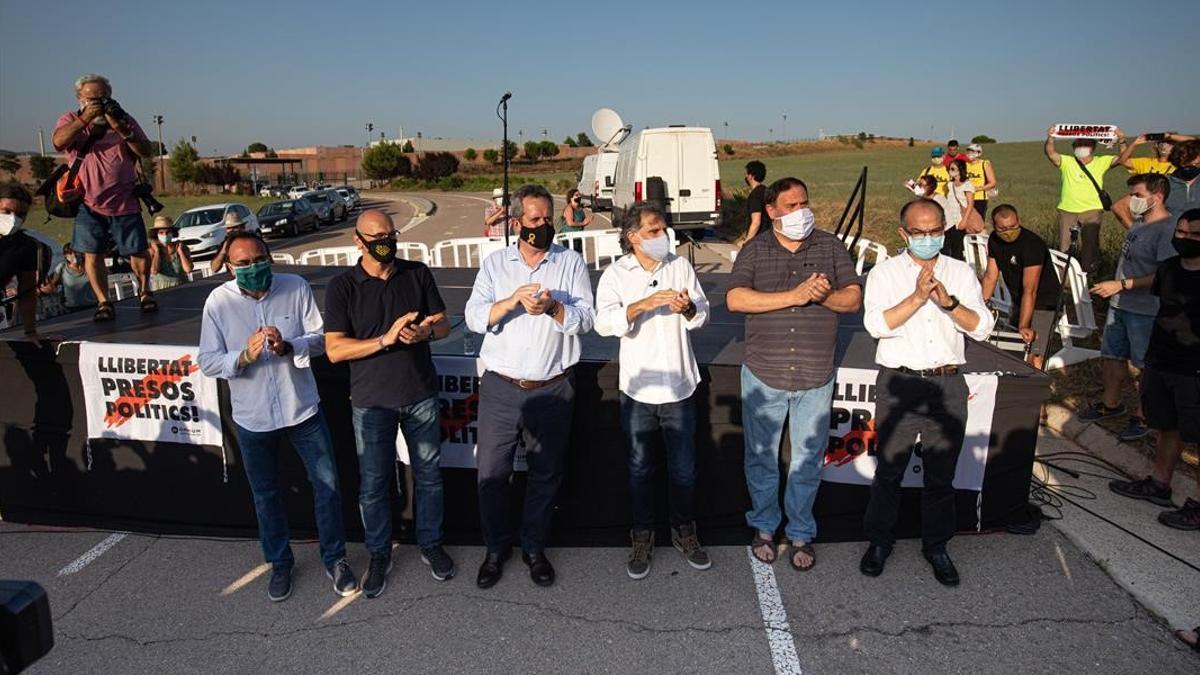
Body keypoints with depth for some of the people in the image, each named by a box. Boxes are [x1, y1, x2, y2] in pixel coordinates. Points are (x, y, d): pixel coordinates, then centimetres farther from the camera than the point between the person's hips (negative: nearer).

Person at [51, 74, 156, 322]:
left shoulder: (123, 119, 6)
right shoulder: (71, 120, 6)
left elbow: (147, 152, -3)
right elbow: (59, 141, -16)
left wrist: (122, 129, -16)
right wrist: (86, 118, -23)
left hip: (125, 202, 0)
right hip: (88, 204, 0)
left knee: (138, 253, 2)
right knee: (92, 255, -2)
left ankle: (144, 293, 24)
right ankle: (103, 302, 8)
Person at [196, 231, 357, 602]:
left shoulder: (296, 287, -9)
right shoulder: (218, 301, -8)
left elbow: (319, 338, -7)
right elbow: (207, 362, -7)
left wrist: (288, 346, -26)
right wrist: (245, 356, -26)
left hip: (302, 408, 0)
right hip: (253, 417, 0)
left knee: (327, 484, 7)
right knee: (266, 494, 16)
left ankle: (334, 559, 27)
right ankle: (280, 563, 36)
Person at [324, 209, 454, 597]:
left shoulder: (418, 274, 1)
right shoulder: (343, 286, -7)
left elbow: (443, 323, 5)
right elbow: (334, 349, -12)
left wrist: (425, 332, -18)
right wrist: (385, 339, -24)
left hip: (421, 395, 2)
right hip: (372, 401, -2)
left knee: (428, 474, 13)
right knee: (373, 483, 8)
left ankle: (430, 544, 33)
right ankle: (379, 555, 29)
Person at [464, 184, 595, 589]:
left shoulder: (572, 263, 3)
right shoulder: (495, 264, 5)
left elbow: (586, 319, -5)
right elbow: (474, 318, -5)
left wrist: (553, 308, -23)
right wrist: (512, 300, -22)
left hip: (553, 391, 0)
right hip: (501, 388, 0)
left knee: (546, 475, 12)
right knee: (491, 473, 6)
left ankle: (534, 548, 32)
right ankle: (496, 548, 28)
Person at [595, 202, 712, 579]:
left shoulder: (681, 267, 2)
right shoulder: (616, 274, -4)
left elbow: (702, 318, 3)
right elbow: (604, 322, -18)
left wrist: (689, 309, -19)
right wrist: (643, 304, -32)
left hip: (679, 386, 1)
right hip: (638, 388, -1)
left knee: (684, 468, 11)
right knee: (640, 468, 12)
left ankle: (684, 531, 31)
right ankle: (643, 537, 29)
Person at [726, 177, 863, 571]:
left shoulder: (830, 247, 4)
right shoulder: (754, 251, -1)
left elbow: (854, 299, 0)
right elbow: (735, 299, -16)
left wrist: (824, 296, -22)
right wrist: (794, 296, -22)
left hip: (815, 378, 1)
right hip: (764, 376, -1)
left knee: (808, 460, 12)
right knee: (762, 457, 12)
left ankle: (800, 533, 31)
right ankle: (764, 527, 33)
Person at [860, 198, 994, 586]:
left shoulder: (961, 273, 9)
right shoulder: (885, 273, 1)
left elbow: (983, 328, -1)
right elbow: (876, 324, -14)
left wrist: (948, 301, -16)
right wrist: (918, 296, -21)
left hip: (948, 384, 2)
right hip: (899, 383, -2)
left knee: (941, 473, 11)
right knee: (889, 469, 6)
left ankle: (936, 546, 28)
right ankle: (879, 541, 24)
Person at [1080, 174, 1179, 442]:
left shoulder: (1168, 230, -20)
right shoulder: (1140, 223, 9)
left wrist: (1121, 285, -25)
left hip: (1146, 311, -9)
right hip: (1120, 304, 9)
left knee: (1148, 365, 6)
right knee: (1111, 355, 18)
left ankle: (1144, 415, 20)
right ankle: (1110, 402, 36)